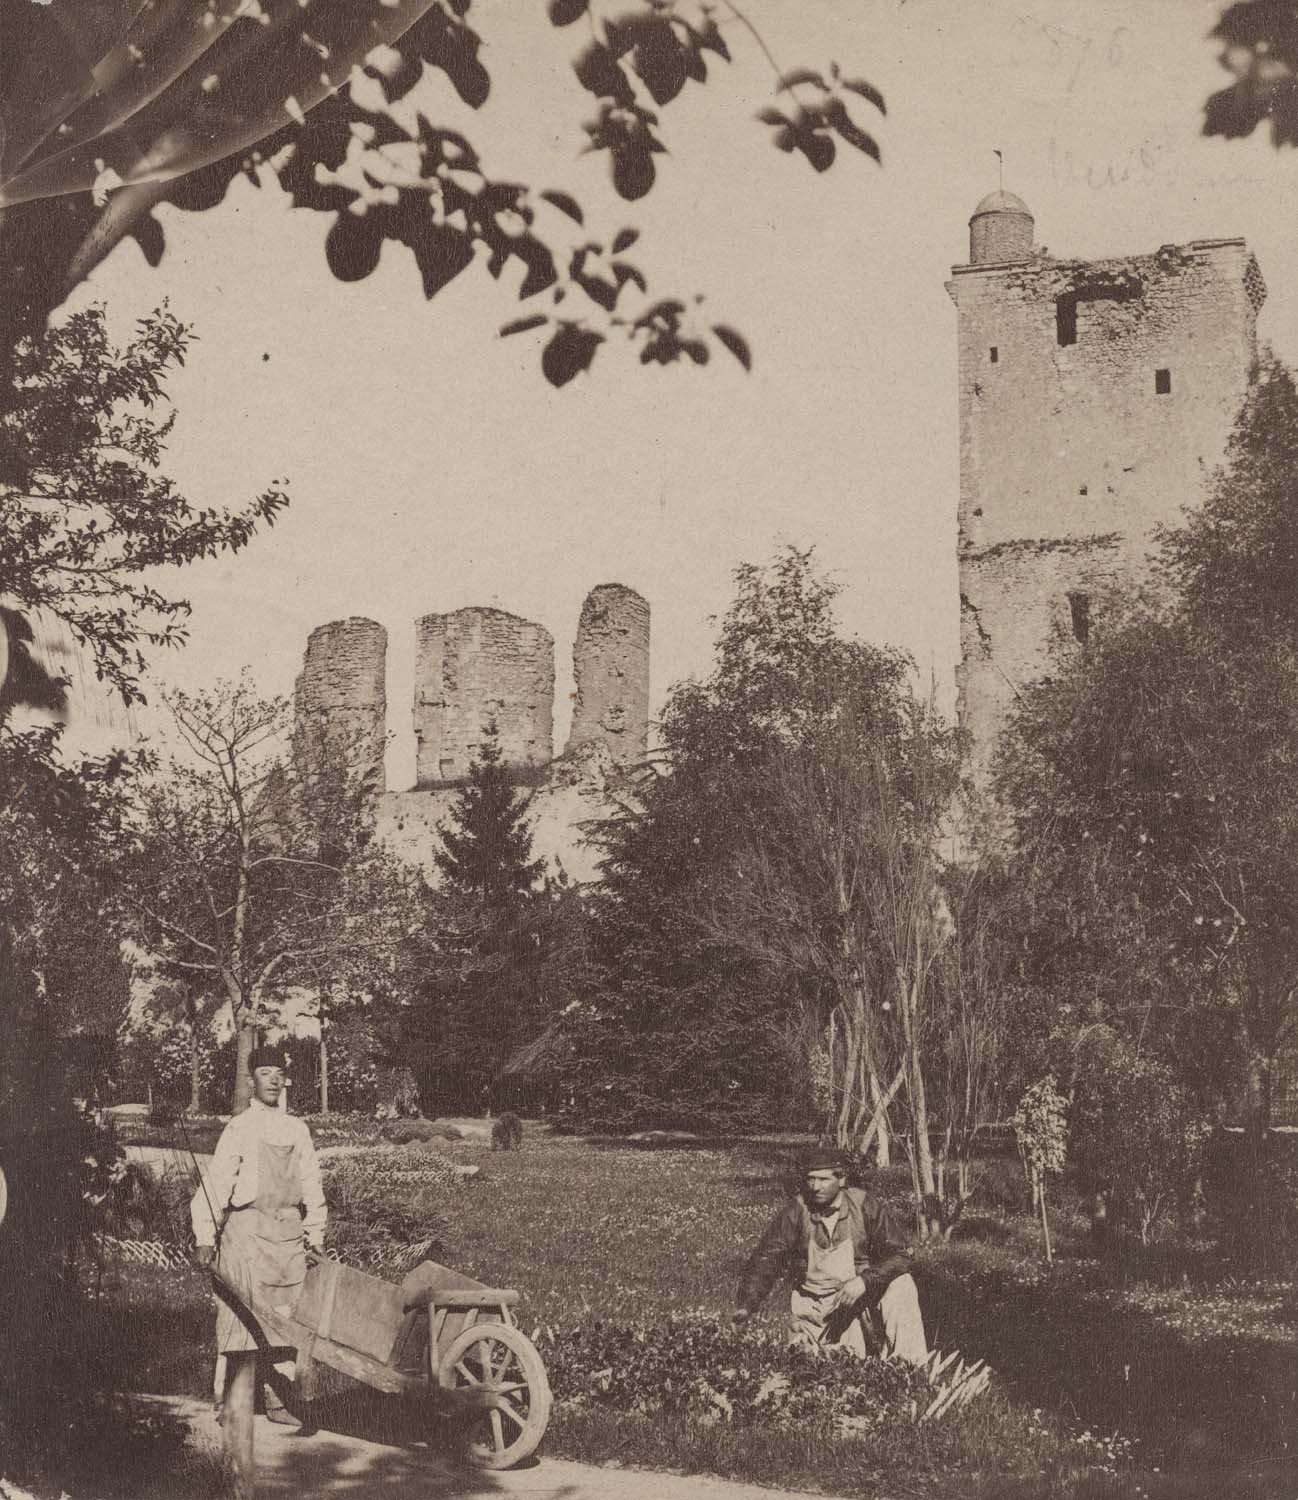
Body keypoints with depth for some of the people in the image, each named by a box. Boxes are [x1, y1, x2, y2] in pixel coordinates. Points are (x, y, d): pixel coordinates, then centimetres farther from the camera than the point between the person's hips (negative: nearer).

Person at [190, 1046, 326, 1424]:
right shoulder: (239, 1129, -1)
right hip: (247, 1232, -4)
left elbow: (311, 1186, 18)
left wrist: (315, 1235, 13)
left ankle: (278, 1400, 10)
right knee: (240, 1318, -3)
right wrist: (205, 1237, -14)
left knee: (287, 1320, 3)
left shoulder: (297, 1130, 13)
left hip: (289, 1234, 4)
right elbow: (215, 1183, -7)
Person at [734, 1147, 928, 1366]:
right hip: (812, 1304, 0)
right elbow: (766, 1259, -11)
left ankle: (911, 1367, -11)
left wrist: (864, 1281, -28)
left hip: (862, 1296, 0)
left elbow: (897, 1255, -11)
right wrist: (747, 1305, -25)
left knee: (901, 1288, -26)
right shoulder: (796, 1210, -9)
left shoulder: (863, 1204, -9)